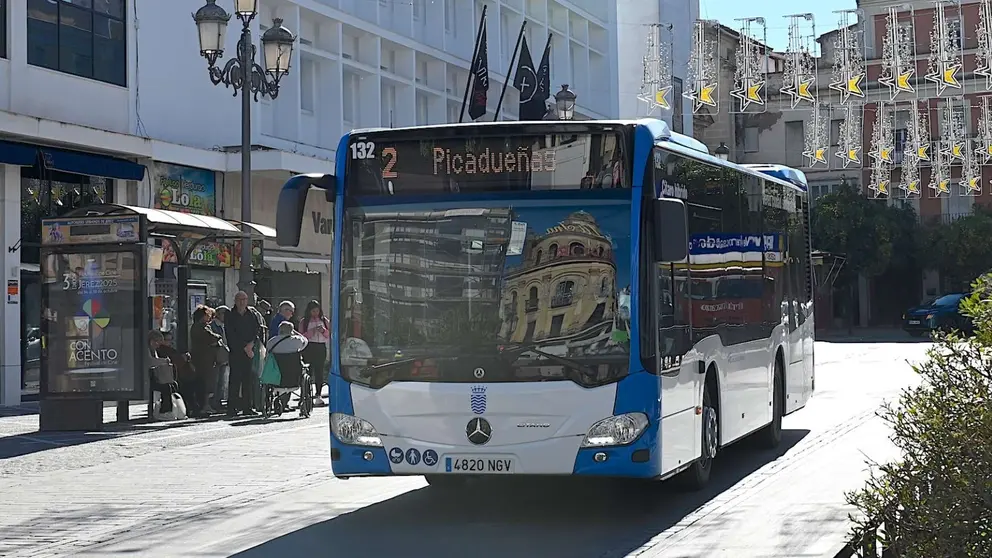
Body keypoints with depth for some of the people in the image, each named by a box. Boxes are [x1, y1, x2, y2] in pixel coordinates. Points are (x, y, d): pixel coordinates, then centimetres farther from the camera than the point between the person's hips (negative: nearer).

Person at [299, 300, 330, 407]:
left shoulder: (324, 321, 15)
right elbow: (301, 337, -1)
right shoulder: (304, 322, 7)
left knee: (319, 371, -2)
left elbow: (329, 335, 14)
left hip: (321, 348, 2)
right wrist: (311, 332, -13)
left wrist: (323, 331, -5)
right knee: (308, 371, -8)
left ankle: (318, 395, -2)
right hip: (308, 348, -2)